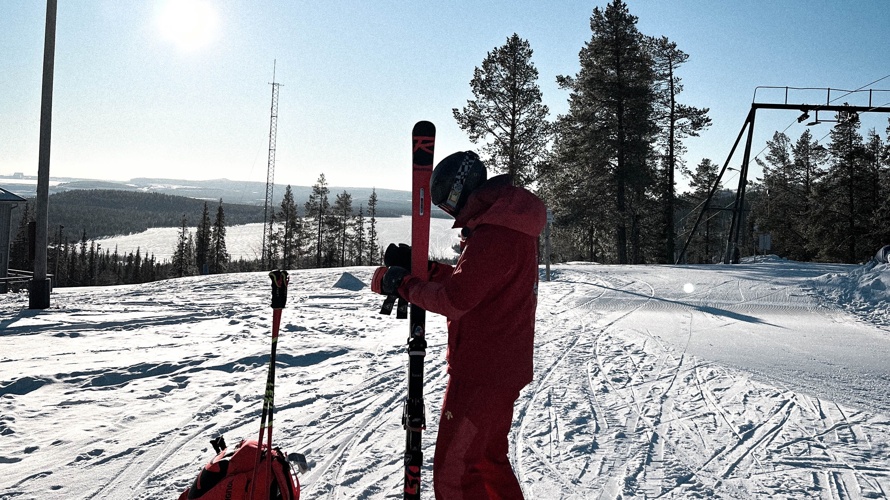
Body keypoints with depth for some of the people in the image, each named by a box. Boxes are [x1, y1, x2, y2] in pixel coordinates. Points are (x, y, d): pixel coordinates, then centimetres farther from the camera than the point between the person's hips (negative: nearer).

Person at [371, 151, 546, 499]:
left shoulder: (493, 235, -23)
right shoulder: (509, 224, 10)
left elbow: (454, 299, -25)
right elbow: (470, 281, 14)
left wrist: (402, 284, -11)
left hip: (480, 374, -11)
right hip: (504, 368, 11)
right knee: (489, 458, 24)